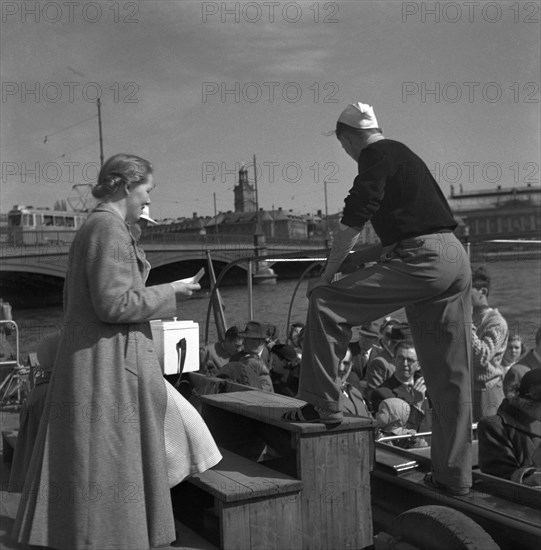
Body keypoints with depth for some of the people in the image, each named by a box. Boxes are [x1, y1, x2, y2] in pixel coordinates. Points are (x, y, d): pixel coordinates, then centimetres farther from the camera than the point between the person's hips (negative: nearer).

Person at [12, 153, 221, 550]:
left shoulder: (94, 227, 17)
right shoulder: (109, 228, -14)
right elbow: (114, 304, -21)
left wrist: (157, 301, 19)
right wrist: (168, 293, -10)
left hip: (94, 364, 10)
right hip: (108, 368, -10)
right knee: (105, 466, -2)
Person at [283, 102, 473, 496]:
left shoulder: (376, 156, 0)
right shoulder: (403, 155, 28)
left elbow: (352, 224, -7)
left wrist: (327, 274, 3)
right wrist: (357, 258, 34)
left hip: (424, 260, -9)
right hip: (456, 259, 9)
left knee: (326, 302, -4)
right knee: (450, 377, 10)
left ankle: (323, 405, 0)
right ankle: (454, 475, 18)